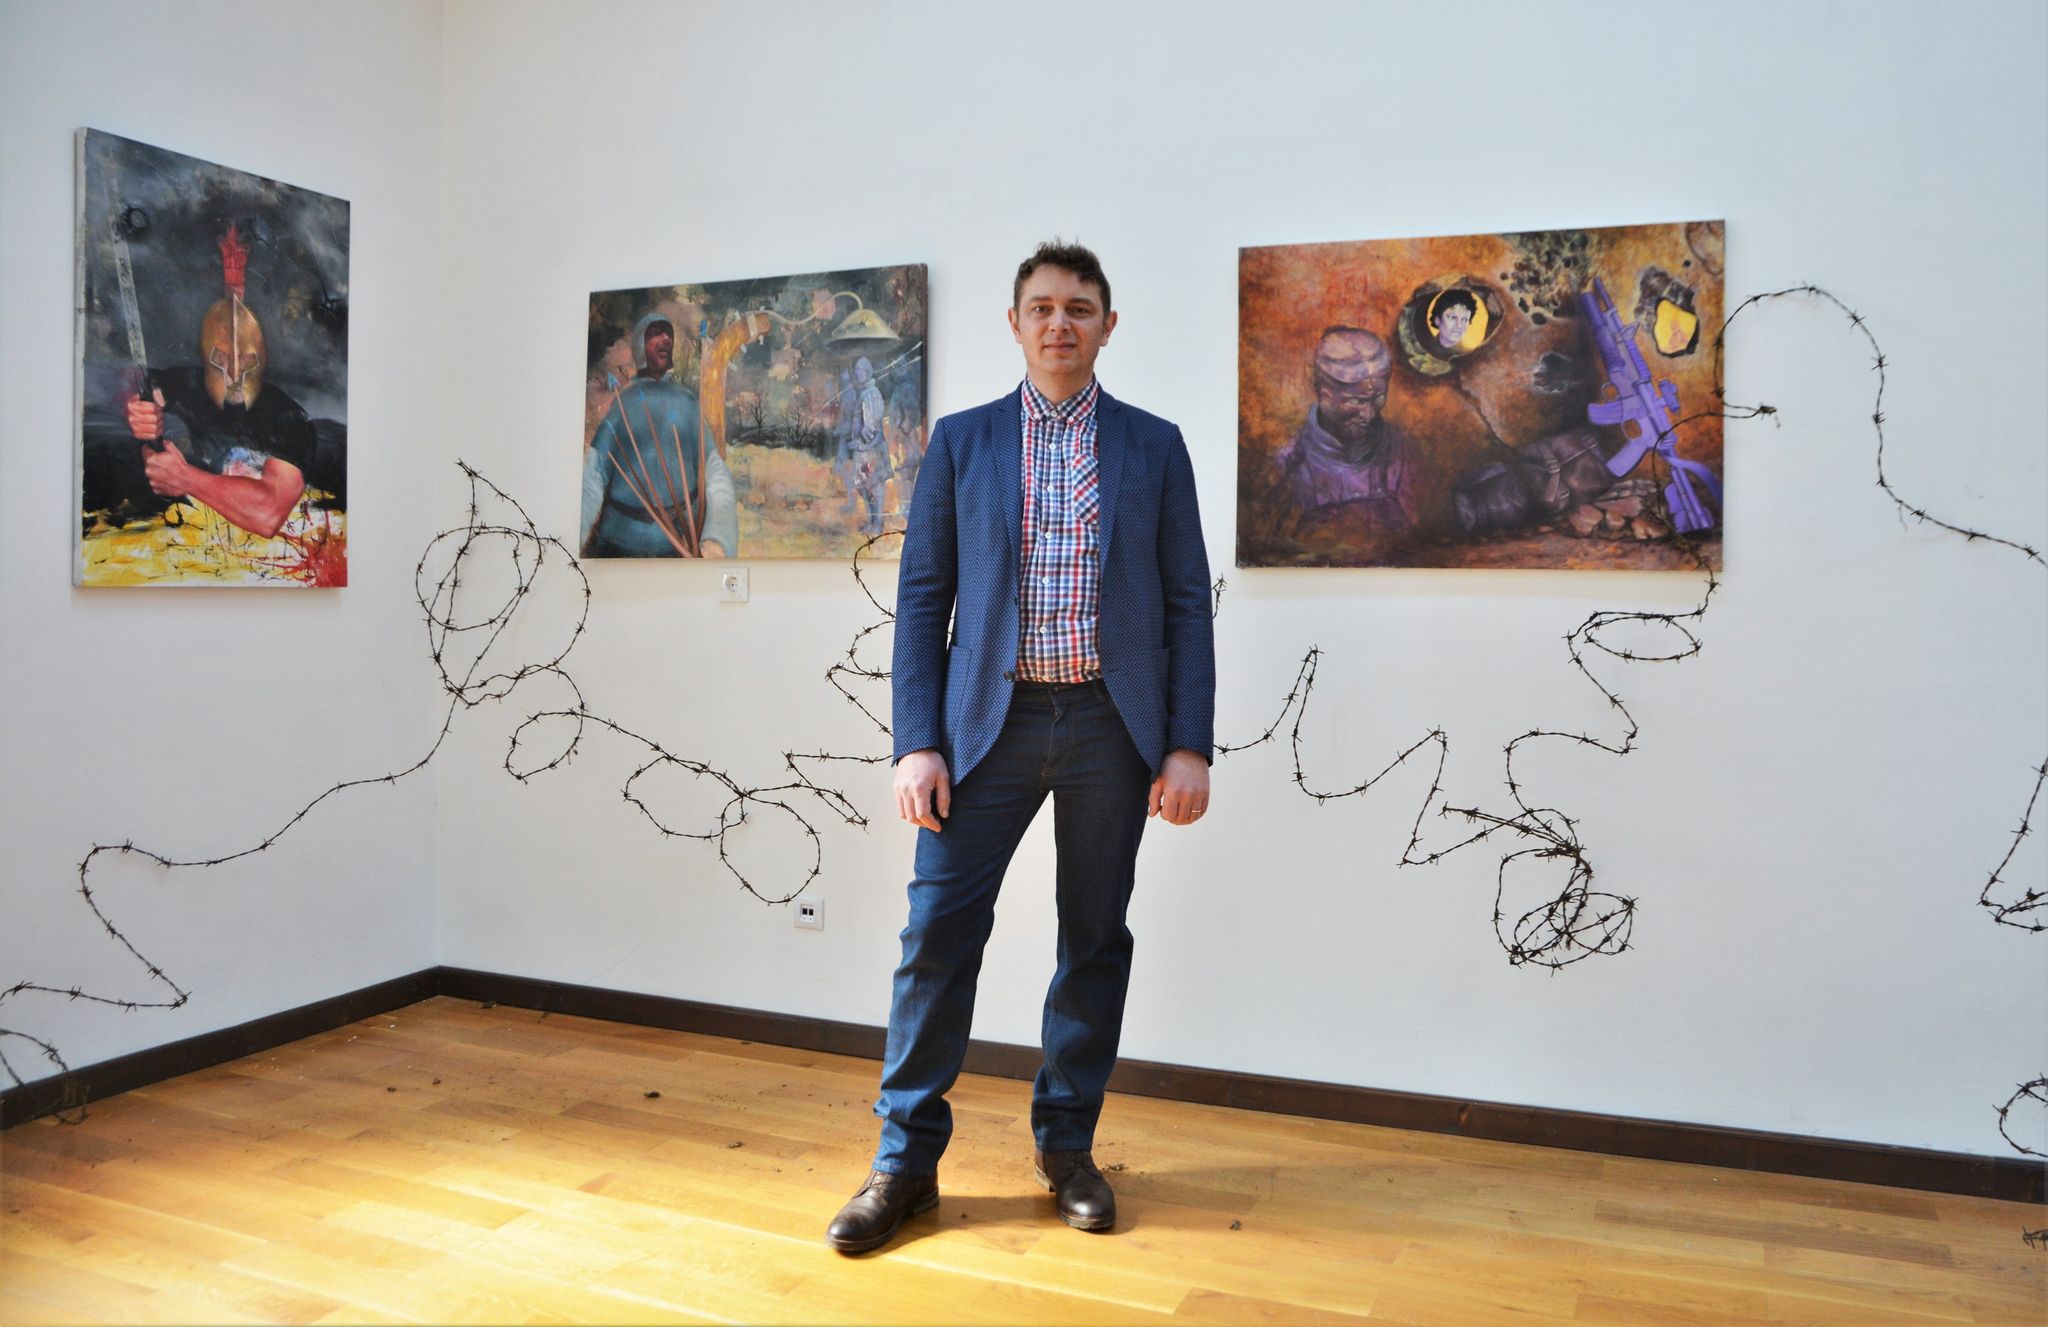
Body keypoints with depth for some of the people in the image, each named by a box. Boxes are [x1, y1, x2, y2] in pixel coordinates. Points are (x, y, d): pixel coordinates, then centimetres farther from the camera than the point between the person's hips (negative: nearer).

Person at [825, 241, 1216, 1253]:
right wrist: (917, 743, -5)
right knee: (939, 932, -1)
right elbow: (923, 598, 3)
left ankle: (1066, 1148, 26)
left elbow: (1186, 602, 4)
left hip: (1111, 724, 1)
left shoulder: (1154, 446, 7)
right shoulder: (961, 441, 7)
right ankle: (905, 1159, 15)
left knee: (1095, 940, 9)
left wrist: (1189, 745, -4)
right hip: (990, 719, 0)